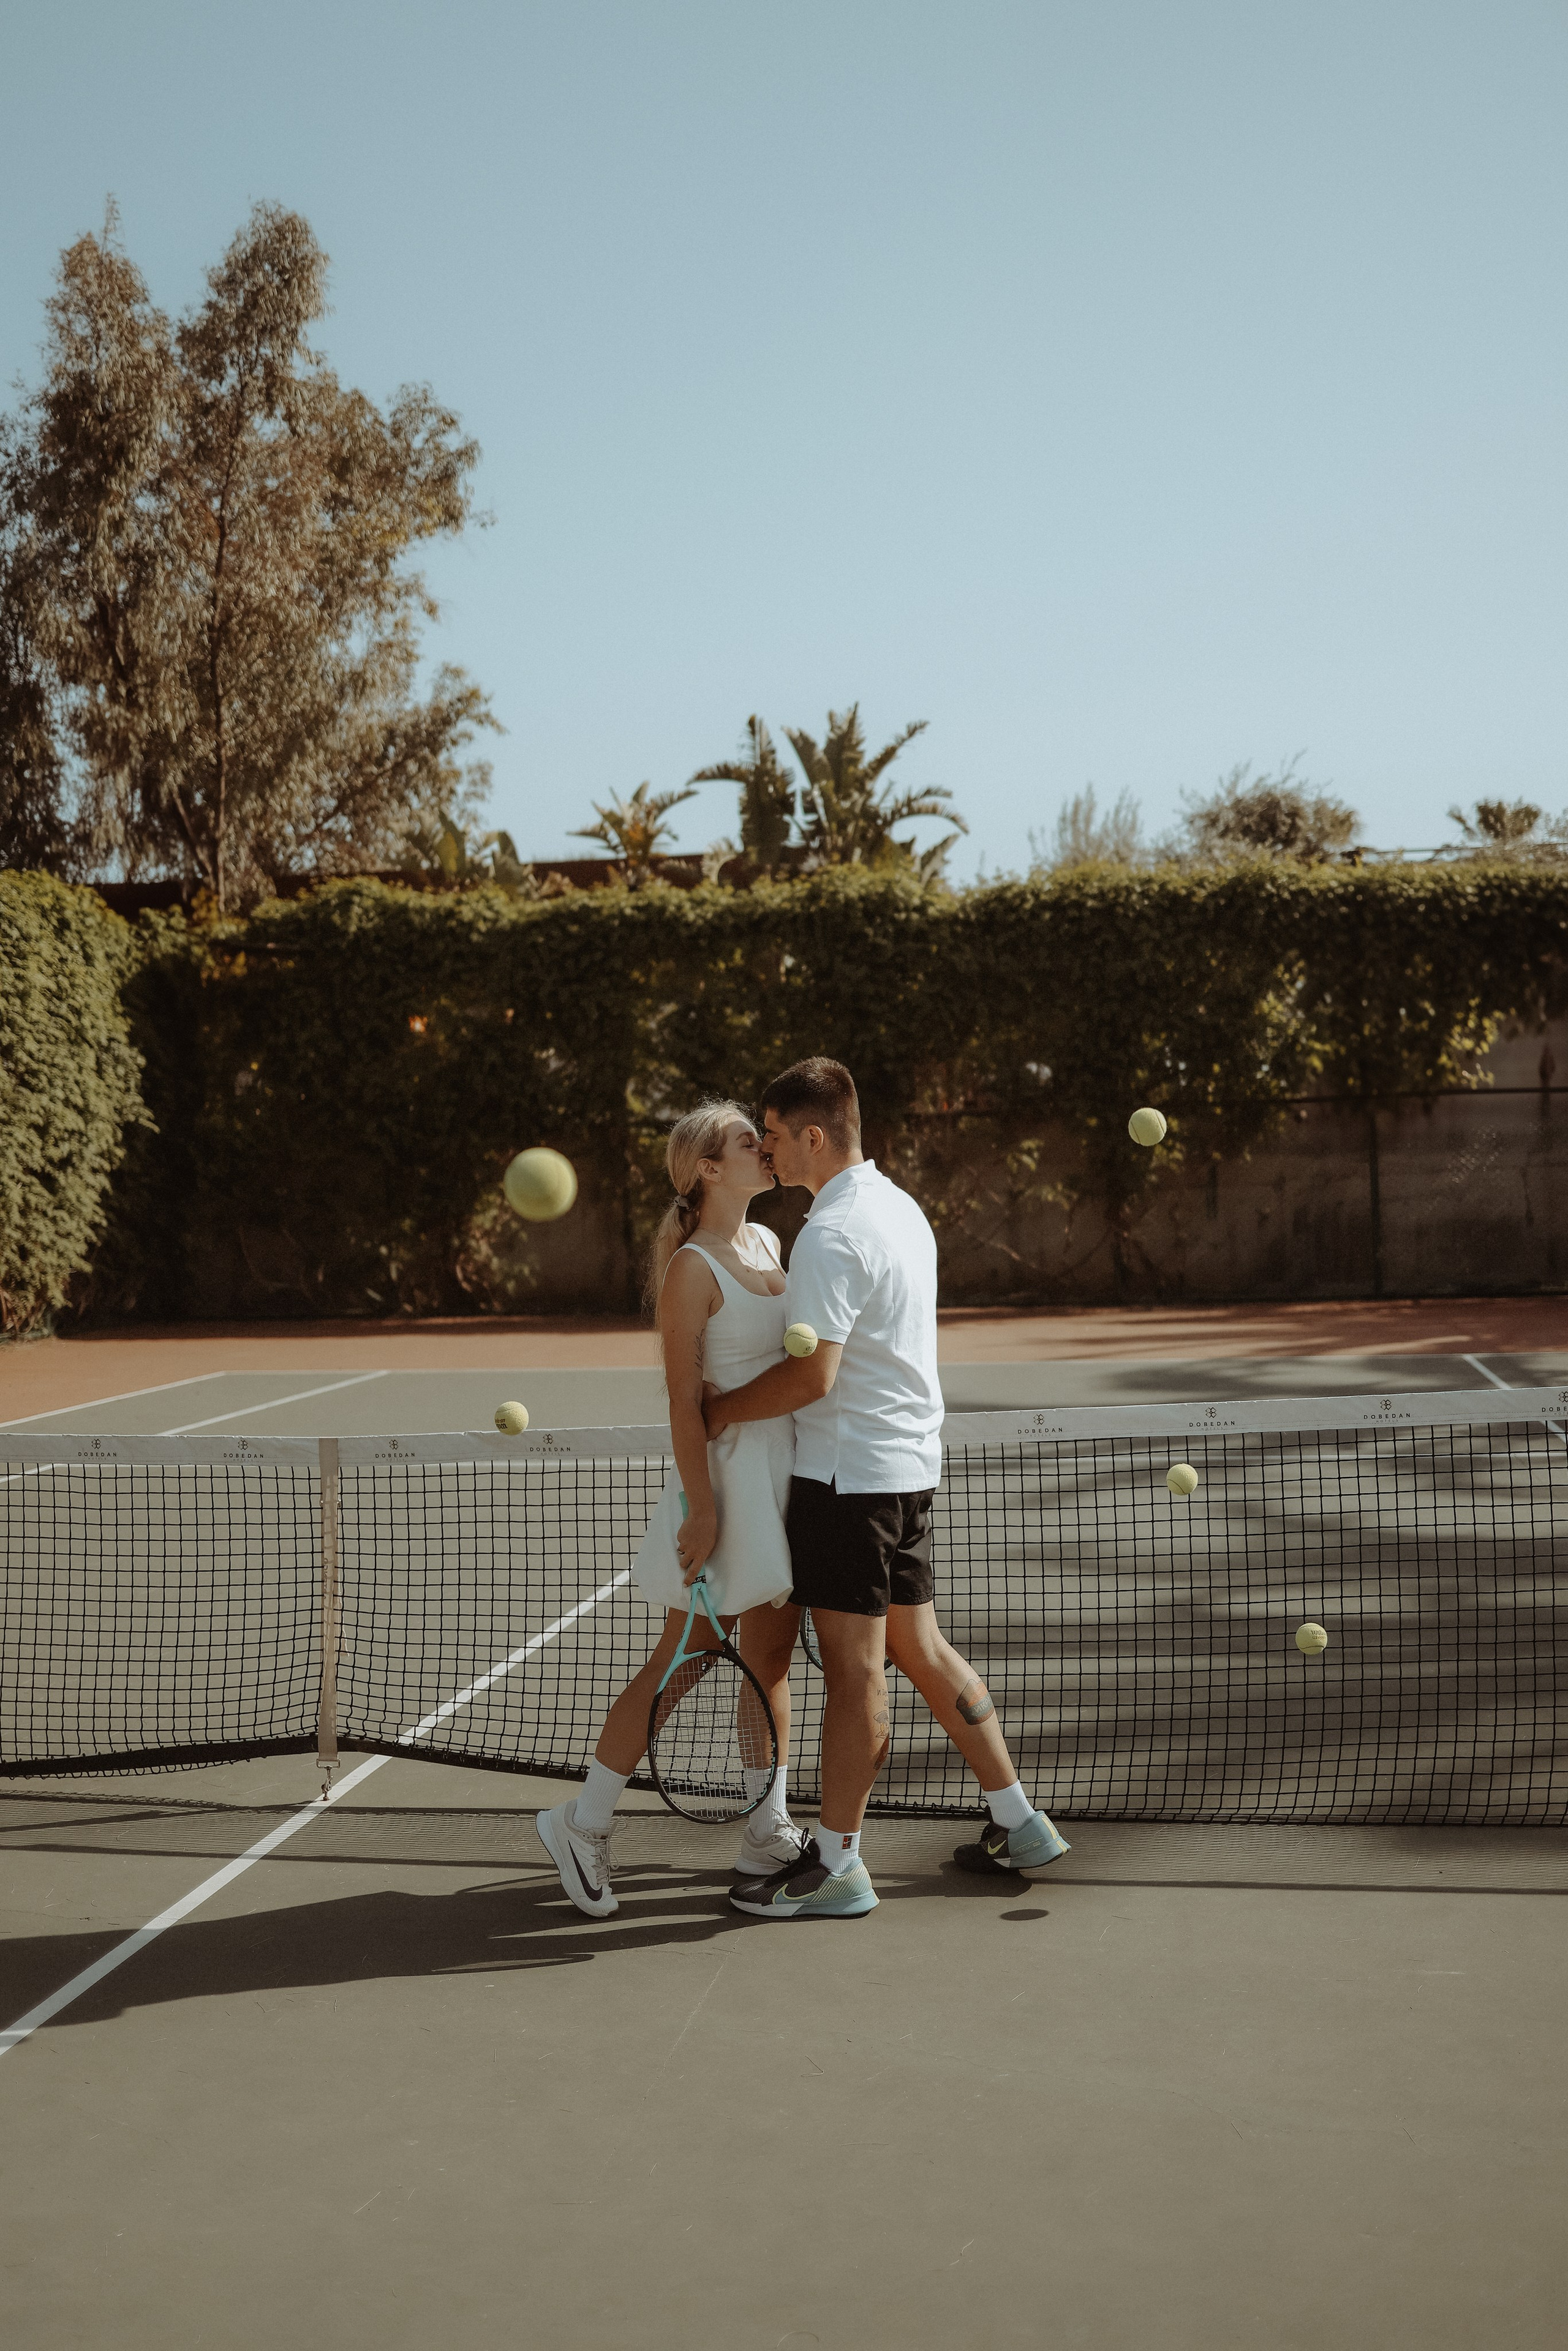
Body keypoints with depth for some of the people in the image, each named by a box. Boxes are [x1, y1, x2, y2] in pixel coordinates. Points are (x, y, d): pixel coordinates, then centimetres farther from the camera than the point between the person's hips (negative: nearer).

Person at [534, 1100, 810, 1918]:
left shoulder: (769, 1244, 10)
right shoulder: (691, 1270, -14)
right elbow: (685, 1400, -16)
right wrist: (702, 1508, -19)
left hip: (787, 1471, 8)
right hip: (729, 1476, -8)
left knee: (772, 1659, 12)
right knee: (681, 1662, 0)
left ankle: (768, 1833, 22)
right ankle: (583, 1825, 14)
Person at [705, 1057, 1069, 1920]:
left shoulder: (832, 1235, -18)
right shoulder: (900, 1207, 12)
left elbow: (811, 1375, -23)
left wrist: (718, 1411, -11)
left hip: (849, 1474, -10)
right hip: (909, 1463, 10)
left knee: (854, 1670, -3)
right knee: (922, 1649, 16)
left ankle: (835, 1864, 6)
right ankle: (1018, 1822, 22)